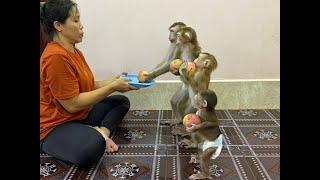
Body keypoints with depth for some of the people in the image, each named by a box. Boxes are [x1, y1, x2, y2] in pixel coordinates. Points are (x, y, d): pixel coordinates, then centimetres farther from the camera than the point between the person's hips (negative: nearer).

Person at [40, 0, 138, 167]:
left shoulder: (74, 51, 7)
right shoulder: (56, 57, -24)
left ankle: (101, 131, -10)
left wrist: (112, 82, -6)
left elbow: (87, 86, 7)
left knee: (122, 101, 13)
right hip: (56, 125, -10)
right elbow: (72, 104, -25)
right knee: (92, 146, -40)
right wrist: (112, 87, -20)